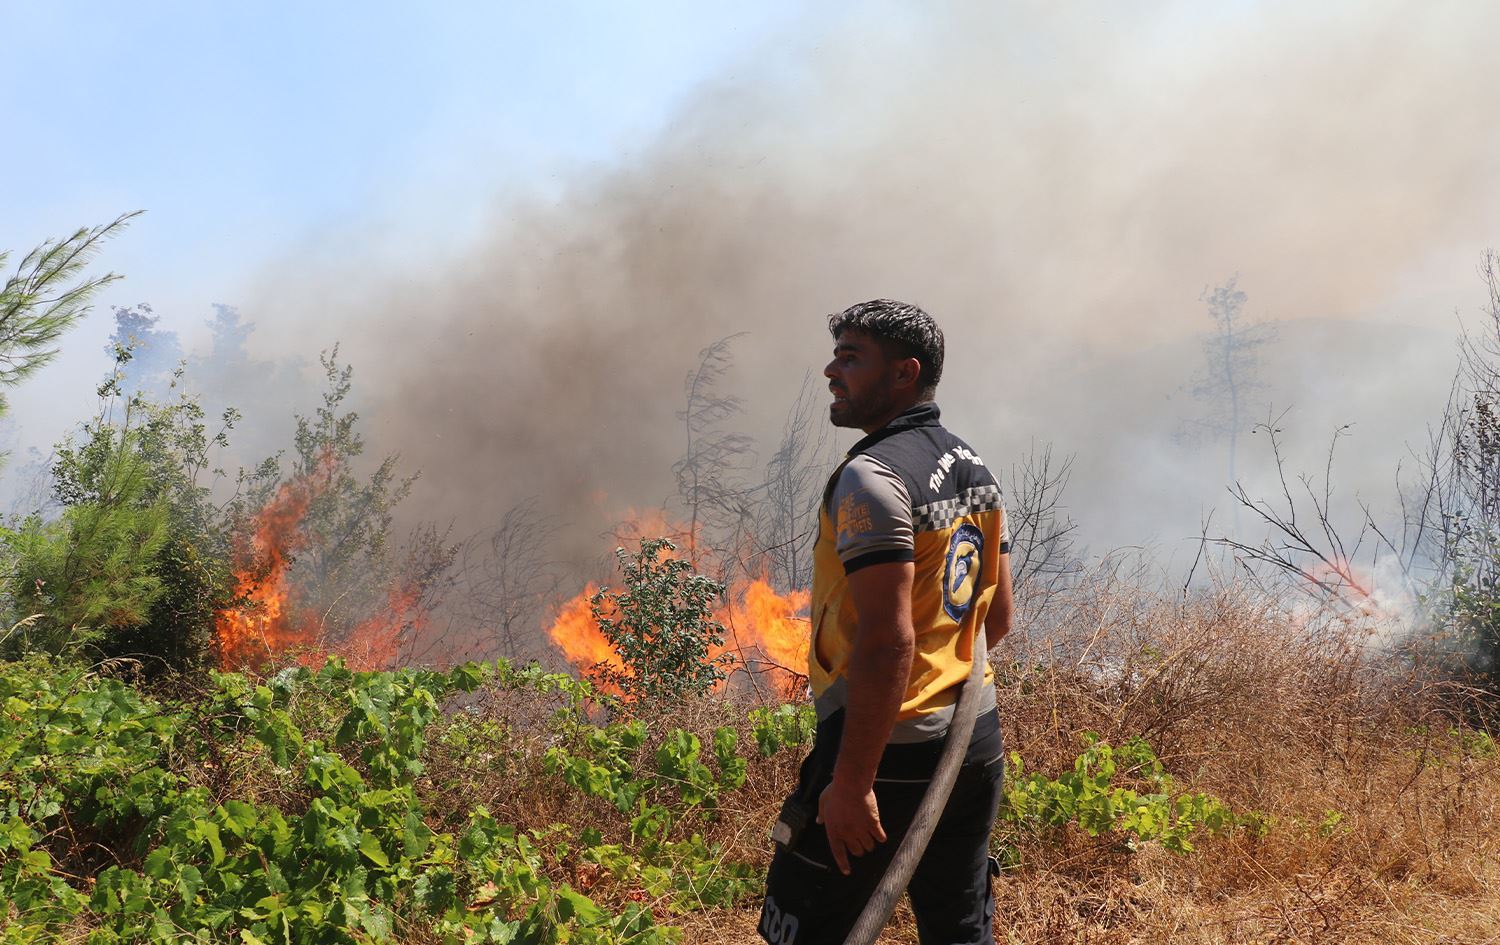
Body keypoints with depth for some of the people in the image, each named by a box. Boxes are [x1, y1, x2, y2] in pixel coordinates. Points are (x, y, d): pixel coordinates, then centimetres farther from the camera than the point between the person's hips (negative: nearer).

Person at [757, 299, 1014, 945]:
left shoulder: (872, 476, -17)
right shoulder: (976, 470, 11)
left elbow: (888, 639, -25)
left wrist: (852, 782, -23)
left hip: (890, 750, -9)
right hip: (979, 744, 9)